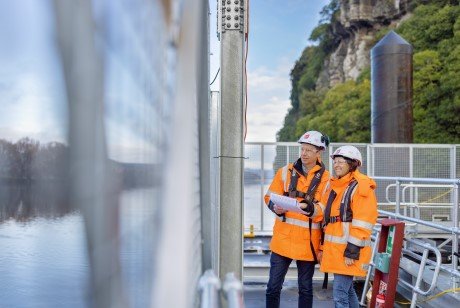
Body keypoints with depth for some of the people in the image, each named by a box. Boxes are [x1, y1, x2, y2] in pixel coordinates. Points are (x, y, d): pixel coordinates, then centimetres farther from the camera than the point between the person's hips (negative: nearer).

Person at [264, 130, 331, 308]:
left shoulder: (326, 179, -1)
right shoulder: (285, 171, 4)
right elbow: (270, 197, 6)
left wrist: (312, 209, -26)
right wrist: (276, 207, -16)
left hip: (307, 242, -1)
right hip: (283, 238, 1)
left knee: (305, 288, 12)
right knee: (274, 286, 5)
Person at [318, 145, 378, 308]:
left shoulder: (361, 188, -11)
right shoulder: (334, 186, 15)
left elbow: (362, 225, -16)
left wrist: (352, 252, -18)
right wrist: (323, 247, 18)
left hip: (349, 251, -8)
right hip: (334, 249, 8)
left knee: (339, 293, -7)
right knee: (348, 290, 18)